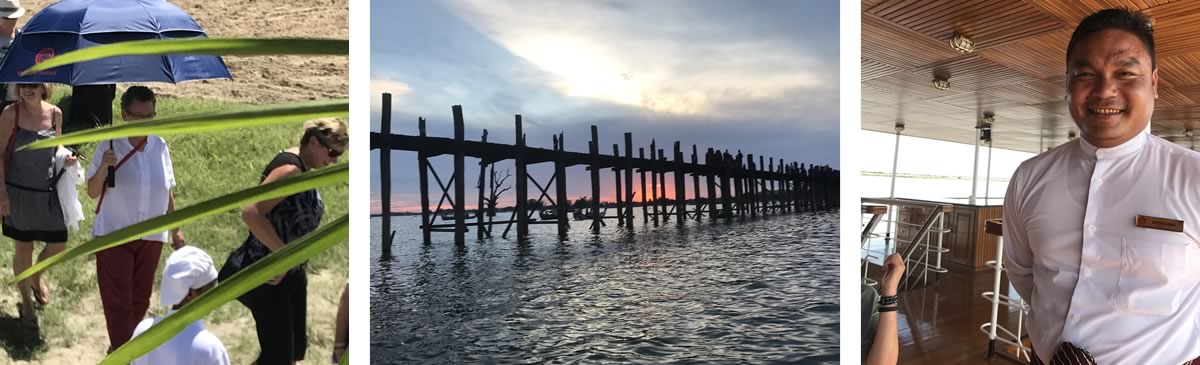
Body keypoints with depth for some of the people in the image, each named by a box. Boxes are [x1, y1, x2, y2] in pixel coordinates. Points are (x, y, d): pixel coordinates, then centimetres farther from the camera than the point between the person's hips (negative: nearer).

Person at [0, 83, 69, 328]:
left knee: (58, 246, 9)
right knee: (24, 248, 9)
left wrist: (66, 157, -8)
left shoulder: (55, 113, -1)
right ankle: (26, 301, 28)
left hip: (49, 191, 3)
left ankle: (36, 278, 42)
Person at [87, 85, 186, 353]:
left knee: (140, 298, 13)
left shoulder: (160, 146, -1)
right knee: (118, 300, 0)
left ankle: (126, 345, 32)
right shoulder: (108, 145, -9)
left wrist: (176, 230, 9)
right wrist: (104, 167, -24)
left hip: (151, 235, 3)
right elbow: (92, 193, -6)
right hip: (114, 234, -3)